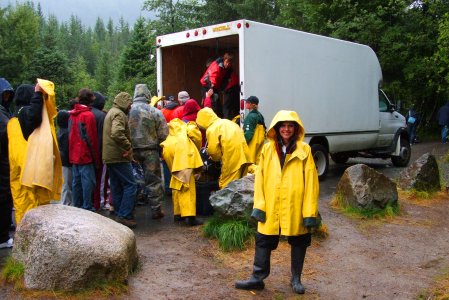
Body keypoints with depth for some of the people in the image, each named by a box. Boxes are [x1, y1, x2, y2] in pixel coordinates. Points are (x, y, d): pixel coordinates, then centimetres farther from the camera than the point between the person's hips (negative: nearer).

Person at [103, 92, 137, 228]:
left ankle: (119, 215, 19)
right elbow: (117, 133, -30)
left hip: (109, 157, 10)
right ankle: (124, 216, -11)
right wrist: (128, 147, -22)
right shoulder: (119, 114, -12)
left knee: (116, 187, 13)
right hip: (119, 157, -10)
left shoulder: (110, 112, 21)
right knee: (130, 185, -8)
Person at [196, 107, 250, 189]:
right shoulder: (227, 122, 20)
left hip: (231, 159, -8)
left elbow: (213, 150, -12)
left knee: (226, 186, 4)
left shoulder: (211, 129, -4)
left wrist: (217, 158, 10)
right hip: (243, 156, 8)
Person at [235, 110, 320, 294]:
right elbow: (260, 178, 3)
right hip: (271, 206, 2)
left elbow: (310, 181, -6)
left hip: (296, 206, -1)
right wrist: (259, 205, -4)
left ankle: (296, 279, 31)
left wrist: (310, 211, -9)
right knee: (263, 241, 8)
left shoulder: (304, 150, -4)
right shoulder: (267, 149, 3)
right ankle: (257, 278, 22)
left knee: (298, 242, 13)